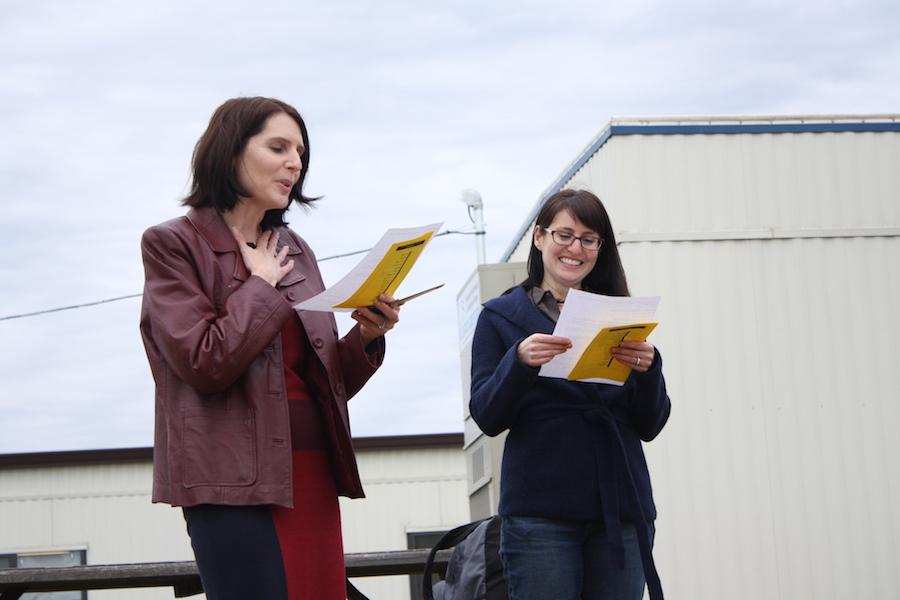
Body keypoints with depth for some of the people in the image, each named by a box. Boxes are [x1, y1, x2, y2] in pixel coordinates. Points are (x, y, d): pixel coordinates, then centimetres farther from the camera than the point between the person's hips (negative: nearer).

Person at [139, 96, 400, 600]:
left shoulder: (295, 251, 16)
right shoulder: (173, 245, -1)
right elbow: (205, 362, -15)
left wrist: (366, 337, -3)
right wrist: (263, 286, -4)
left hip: (313, 473, 6)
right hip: (237, 481, -6)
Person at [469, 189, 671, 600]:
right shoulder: (501, 317, 7)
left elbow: (650, 426, 9)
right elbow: (487, 418, -2)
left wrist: (647, 369, -10)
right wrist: (520, 361, -19)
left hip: (622, 509, 3)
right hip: (541, 515, -2)